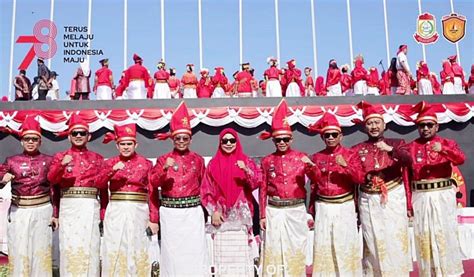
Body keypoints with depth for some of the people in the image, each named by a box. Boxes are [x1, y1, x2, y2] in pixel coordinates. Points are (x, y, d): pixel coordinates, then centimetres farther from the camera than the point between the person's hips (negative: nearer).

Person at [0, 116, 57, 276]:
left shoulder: (48, 160, 3)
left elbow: (54, 190, 3)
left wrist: (55, 214, -1)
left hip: (42, 211, -1)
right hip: (18, 212, 1)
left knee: (41, 251, 5)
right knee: (19, 252, 2)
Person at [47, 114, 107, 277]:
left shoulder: (97, 158, 11)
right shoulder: (60, 157, 11)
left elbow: (103, 188, 9)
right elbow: (51, 179, -5)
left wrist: (103, 213, 3)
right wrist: (62, 165, -23)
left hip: (90, 207, 0)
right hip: (68, 207, 0)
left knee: (89, 246, 1)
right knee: (69, 245, -1)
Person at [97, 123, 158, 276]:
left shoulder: (146, 163, 2)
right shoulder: (110, 163, 6)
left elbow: (153, 193, 0)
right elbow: (99, 183, -10)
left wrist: (154, 219, -4)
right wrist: (113, 169, -25)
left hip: (138, 212, -1)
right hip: (115, 212, 1)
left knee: (136, 251, 5)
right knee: (114, 251, 3)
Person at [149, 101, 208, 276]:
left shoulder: (198, 160, 8)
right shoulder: (163, 159, 5)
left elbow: (203, 185, 15)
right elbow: (154, 182, -8)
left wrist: (203, 204, 9)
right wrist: (165, 168, -22)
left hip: (193, 212, 1)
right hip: (170, 213, 0)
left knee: (194, 250, 0)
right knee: (172, 250, 4)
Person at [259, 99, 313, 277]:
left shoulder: (302, 158, 0)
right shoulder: (267, 161, 4)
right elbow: (263, 189, 6)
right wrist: (262, 215, 3)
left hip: (296, 211, -1)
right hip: (274, 212, 1)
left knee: (296, 250, 6)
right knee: (274, 250, 6)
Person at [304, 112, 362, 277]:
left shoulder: (349, 154, 0)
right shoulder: (317, 157, 6)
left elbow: (358, 178, -8)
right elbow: (314, 184, 8)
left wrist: (345, 165, -22)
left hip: (345, 206, -2)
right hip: (323, 207, 2)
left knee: (345, 243, -1)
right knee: (323, 244, 4)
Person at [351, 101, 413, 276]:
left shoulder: (397, 143, 5)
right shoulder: (357, 149, 6)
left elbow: (408, 161, -14)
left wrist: (390, 149, -31)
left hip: (394, 199, -1)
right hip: (368, 201, 1)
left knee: (395, 241, -1)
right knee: (373, 242, 6)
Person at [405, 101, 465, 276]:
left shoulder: (447, 143, 5)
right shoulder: (411, 147, 5)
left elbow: (461, 159, -14)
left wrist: (443, 149, -32)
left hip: (443, 196, -1)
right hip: (420, 197, 1)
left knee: (445, 234, 3)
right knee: (424, 235, 6)